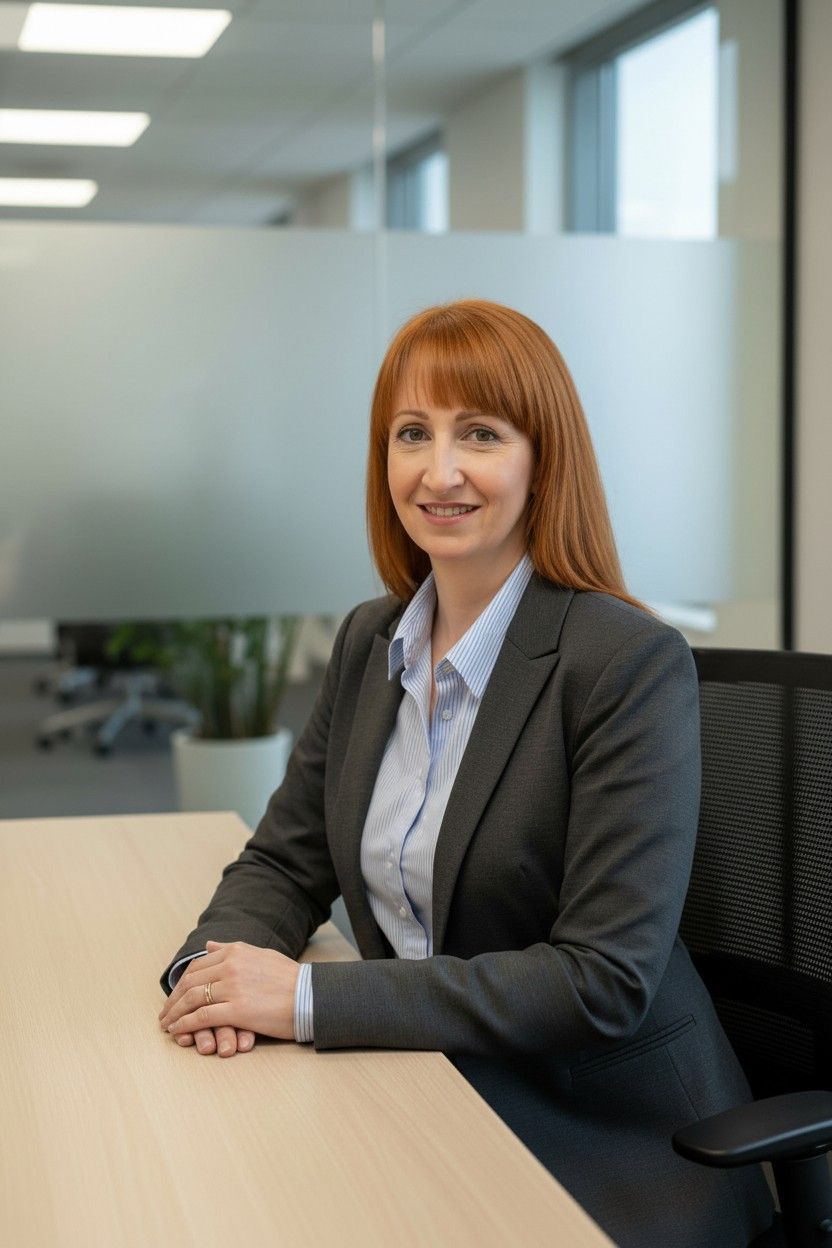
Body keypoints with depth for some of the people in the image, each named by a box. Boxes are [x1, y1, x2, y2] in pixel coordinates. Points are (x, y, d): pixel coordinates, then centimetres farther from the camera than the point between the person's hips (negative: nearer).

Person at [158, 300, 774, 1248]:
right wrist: (220, 964, -13)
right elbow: (285, 859, 11)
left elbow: (607, 980, -22)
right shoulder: (368, 643, 6)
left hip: (604, 1156, -6)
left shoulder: (632, 664, -17)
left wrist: (310, 1000, -23)